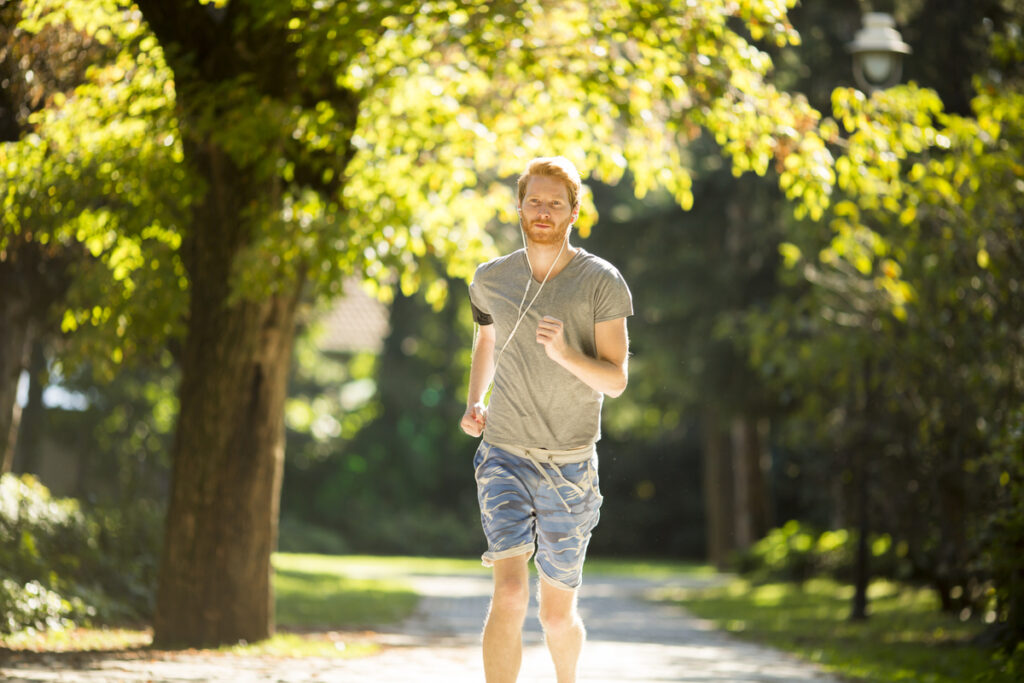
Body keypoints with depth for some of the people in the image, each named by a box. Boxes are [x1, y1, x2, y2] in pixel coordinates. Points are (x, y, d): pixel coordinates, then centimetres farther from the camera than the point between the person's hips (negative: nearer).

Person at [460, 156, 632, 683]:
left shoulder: (602, 282, -4)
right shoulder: (491, 280, 5)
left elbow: (616, 381, -8)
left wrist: (565, 353, -26)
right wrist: (473, 403, 12)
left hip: (569, 464, -1)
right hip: (504, 456, 1)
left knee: (557, 615, 9)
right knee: (509, 592, -19)